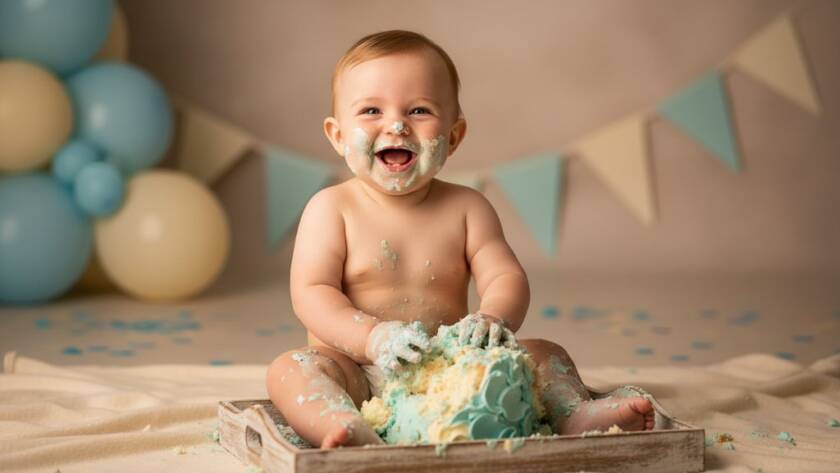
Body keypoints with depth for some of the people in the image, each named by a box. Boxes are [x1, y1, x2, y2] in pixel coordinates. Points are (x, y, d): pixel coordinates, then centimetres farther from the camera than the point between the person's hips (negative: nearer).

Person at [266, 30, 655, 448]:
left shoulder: (466, 208, 6)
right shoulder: (331, 208, -2)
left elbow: (506, 277, -2)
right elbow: (310, 292, -10)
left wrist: (493, 320, -27)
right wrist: (372, 336, -28)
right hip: (360, 376, -3)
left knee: (544, 354, -6)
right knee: (289, 369, -30)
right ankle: (351, 430, -57)